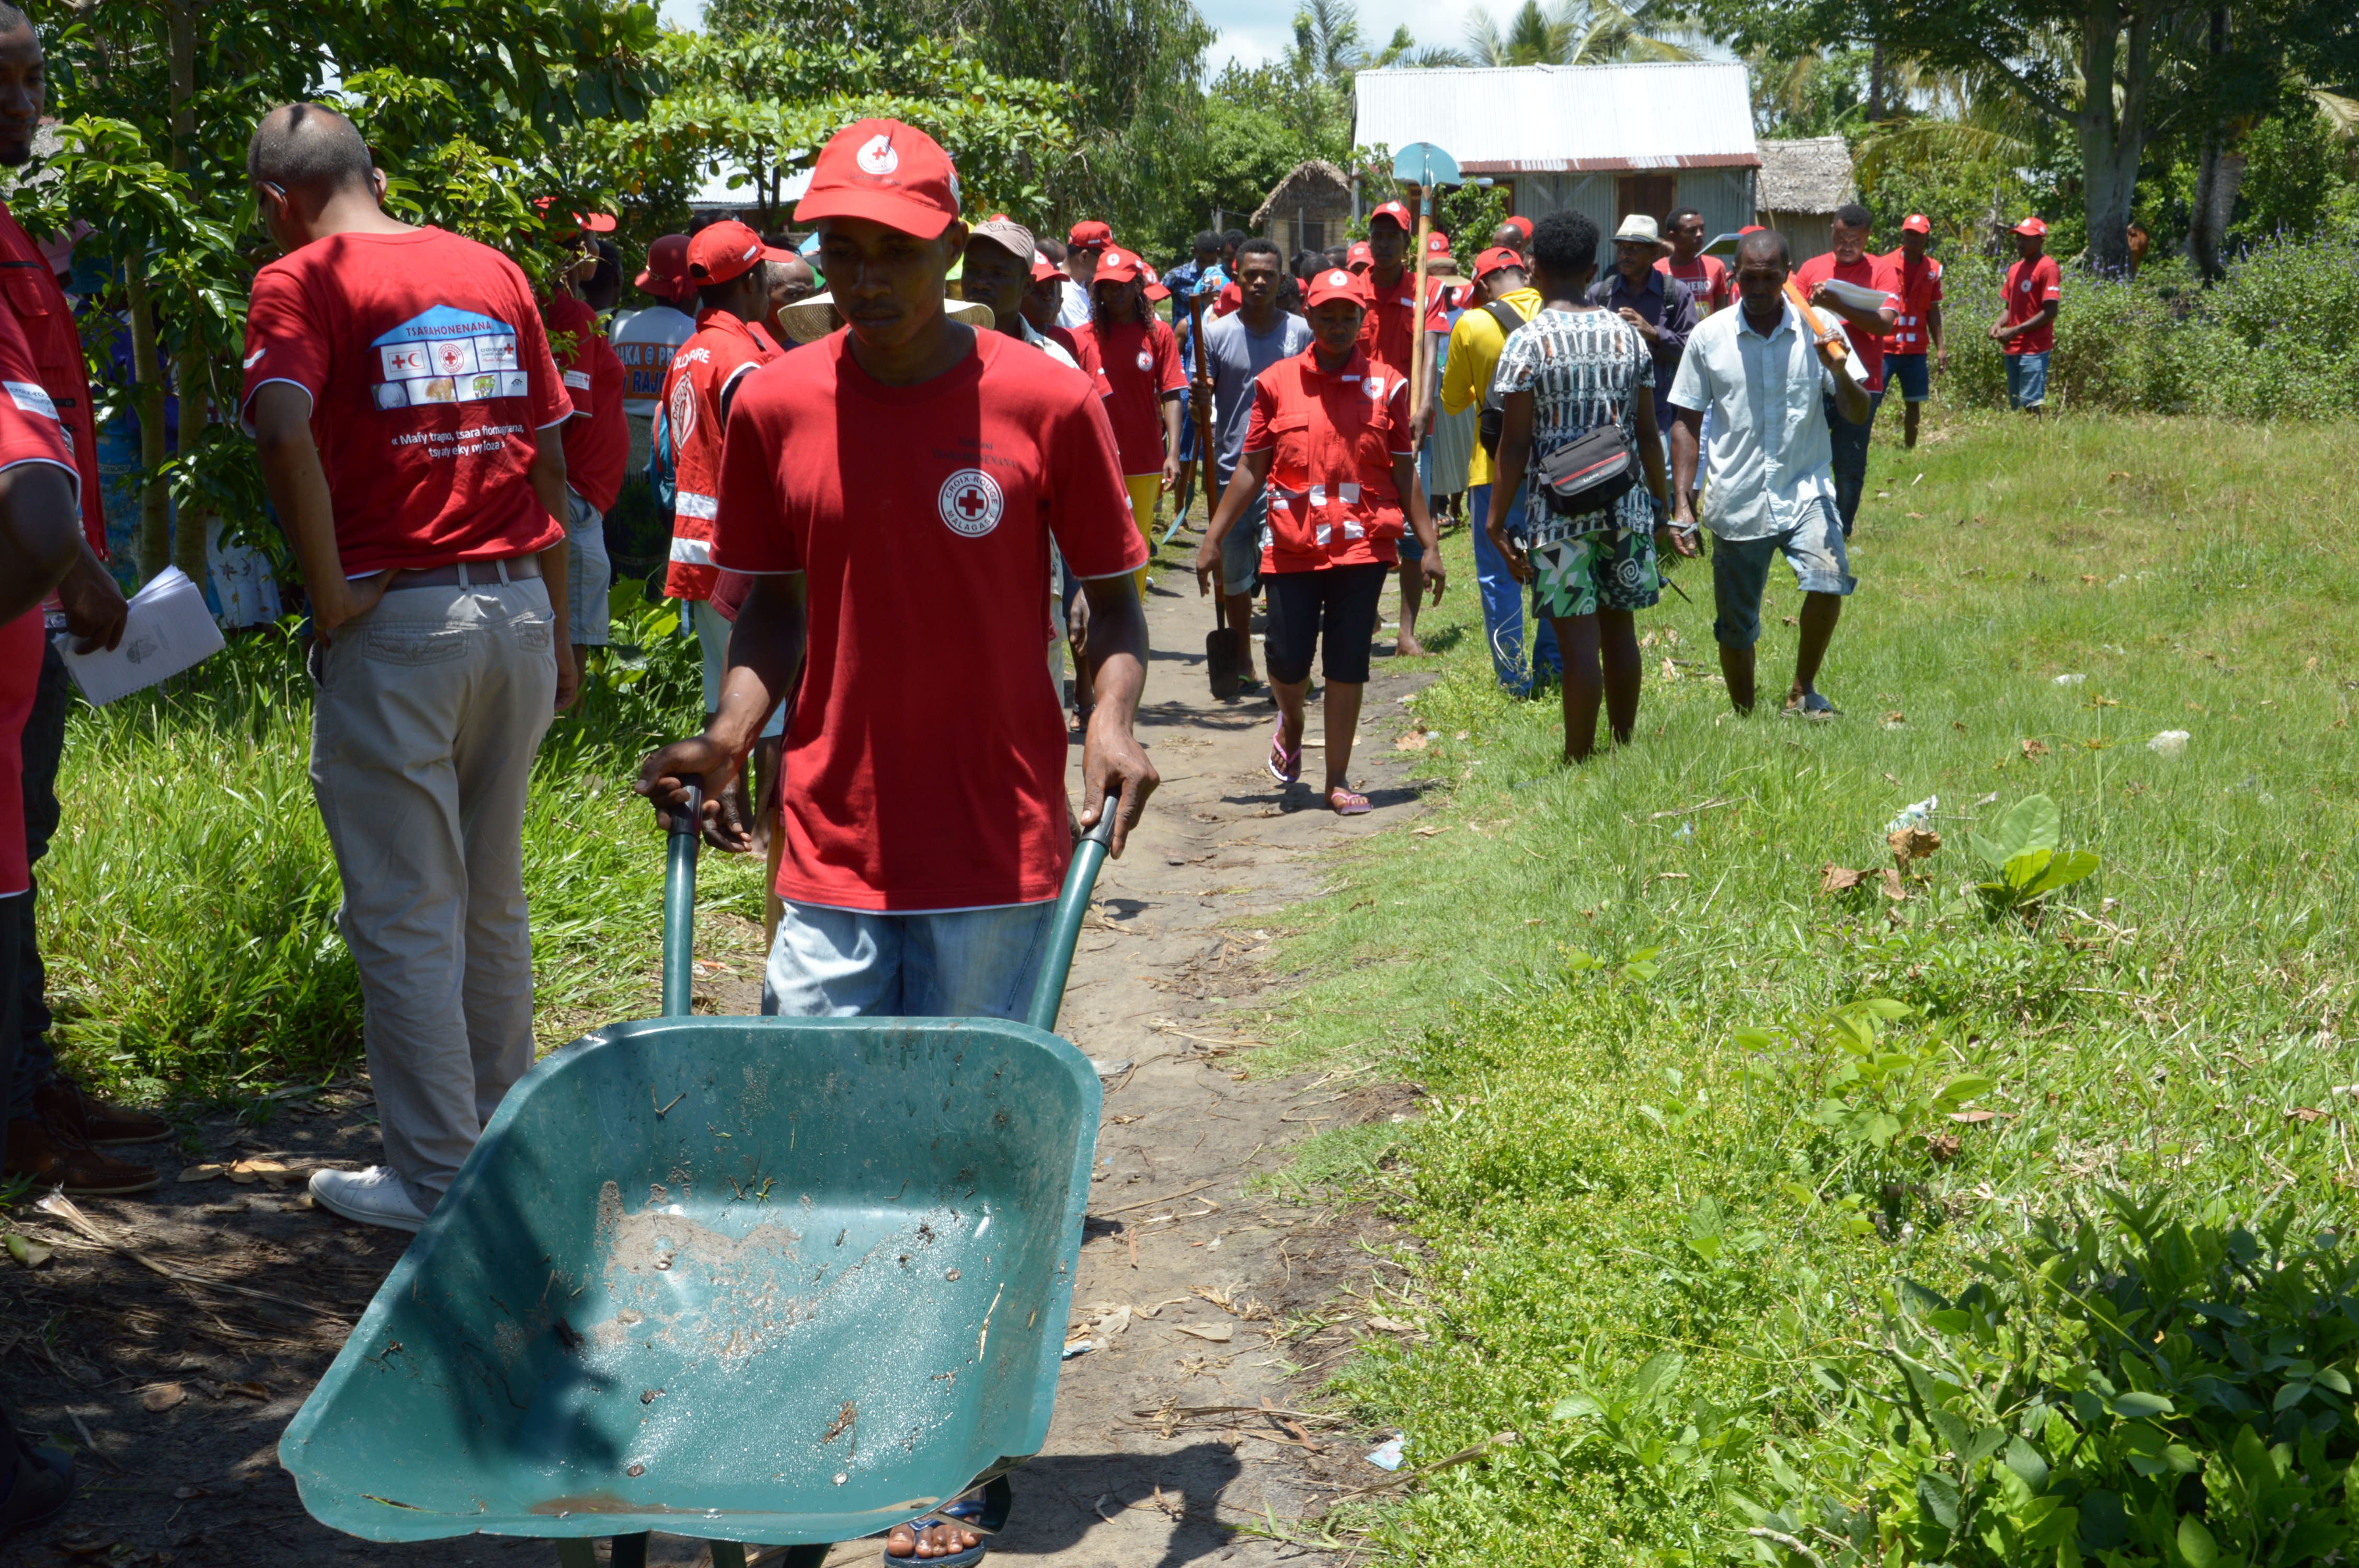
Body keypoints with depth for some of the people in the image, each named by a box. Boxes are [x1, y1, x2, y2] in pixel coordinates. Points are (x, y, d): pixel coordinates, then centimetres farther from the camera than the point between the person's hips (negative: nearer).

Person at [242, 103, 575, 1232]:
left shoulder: (301, 281, -5)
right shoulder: (493, 270, 12)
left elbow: (284, 429, -24)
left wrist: (329, 593, -15)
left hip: (397, 621, -6)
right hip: (518, 608, 6)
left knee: (406, 917, 3)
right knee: (493, 900, 18)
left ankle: (437, 1180, 9)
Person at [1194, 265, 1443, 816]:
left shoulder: (1386, 385, 4)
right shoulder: (1277, 383, 4)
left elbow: (1405, 474, 7)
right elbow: (1251, 469, 7)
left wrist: (1429, 546, 3)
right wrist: (1213, 538, 5)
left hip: (1362, 543, 0)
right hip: (1291, 544, 0)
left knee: (1348, 663, 1)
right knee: (1287, 660, 0)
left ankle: (1338, 781, 11)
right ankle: (1290, 724, 35)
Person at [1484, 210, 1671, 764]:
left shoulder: (1528, 342, -8)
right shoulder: (1627, 334, 5)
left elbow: (1516, 442, -10)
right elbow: (1647, 433, 7)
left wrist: (1496, 519, -3)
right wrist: (1662, 501, 18)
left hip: (1559, 508, -5)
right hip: (1624, 505, 5)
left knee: (1579, 638, -4)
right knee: (1619, 629, 14)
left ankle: (1580, 762, 1)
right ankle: (1624, 748, 23)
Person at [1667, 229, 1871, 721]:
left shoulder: (1819, 328, 1)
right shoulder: (1709, 337, 1)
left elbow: (1858, 414, 2)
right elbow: (1687, 423, 7)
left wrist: (1840, 373, -19)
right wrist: (1681, 505, 1)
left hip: (1805, 491, -1)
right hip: (1736, 501, 1)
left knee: (1828, 584, -23)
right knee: (1736, 626, 6)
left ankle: (1803, 690, 1)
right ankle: (1743, 718, 29)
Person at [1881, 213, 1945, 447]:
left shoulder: (1933, 270, 8)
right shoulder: (1885, 265, -3)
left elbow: (1933, 311, 14)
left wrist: (1940, 347, 9)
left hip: (1916, 349, 4)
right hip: (1884, 346, -4)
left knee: (1913, 402, 9)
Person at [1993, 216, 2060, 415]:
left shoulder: (2047, 267, -9)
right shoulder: (2015, 269, 17)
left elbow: (2051, 311, -15)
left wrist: (2015, 331, -17)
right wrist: (1998, 324, 2)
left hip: (2034, 349, -8)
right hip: (2013, 349, 8)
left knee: (2031, 404, -13)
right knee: (2015, 406, 9)